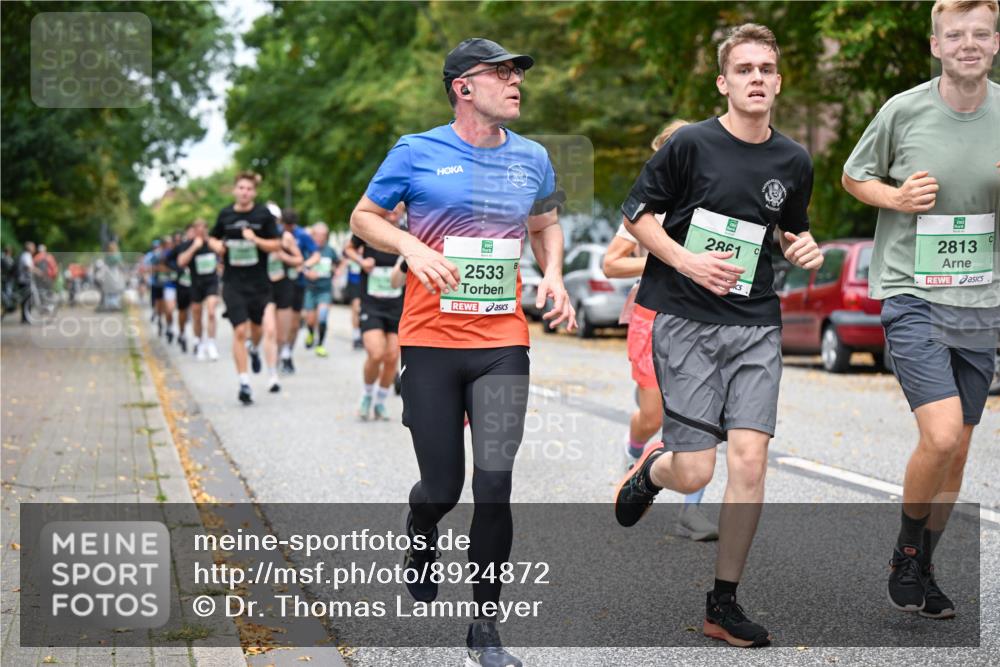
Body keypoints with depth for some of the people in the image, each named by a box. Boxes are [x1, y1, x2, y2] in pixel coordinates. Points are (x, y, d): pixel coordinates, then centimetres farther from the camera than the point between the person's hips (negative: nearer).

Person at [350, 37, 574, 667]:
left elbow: (546, 223, 24)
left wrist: (553, 274, 5)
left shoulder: (533, 158, 8)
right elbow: (364, 217, 5)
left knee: (495, 482, -8)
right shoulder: (417, 152, -2)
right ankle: (421, 540, 42)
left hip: (504, 344, 2)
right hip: (432, 342, -2)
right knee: (443, 485, 4)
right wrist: (411, 246, -14)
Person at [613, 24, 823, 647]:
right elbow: (637, 213, 0)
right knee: (694, 476, -5)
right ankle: (652, 469, 34)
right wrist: (688, 261, -14)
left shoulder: (795, 161, 6)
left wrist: (807, 248, 0)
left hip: (757, 326, 3)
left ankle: (723, 605, 6)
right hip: (688, 322, -3)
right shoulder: (692, 143, -7)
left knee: (750, 461, -8)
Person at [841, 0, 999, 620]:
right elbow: (854, 176, 9)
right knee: (941, 434, -18)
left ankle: (922, 569, 28)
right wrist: (895, 197, -12)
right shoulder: (904, 110, -6)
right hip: (913, 295, -4)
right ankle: (905, 555, 6)